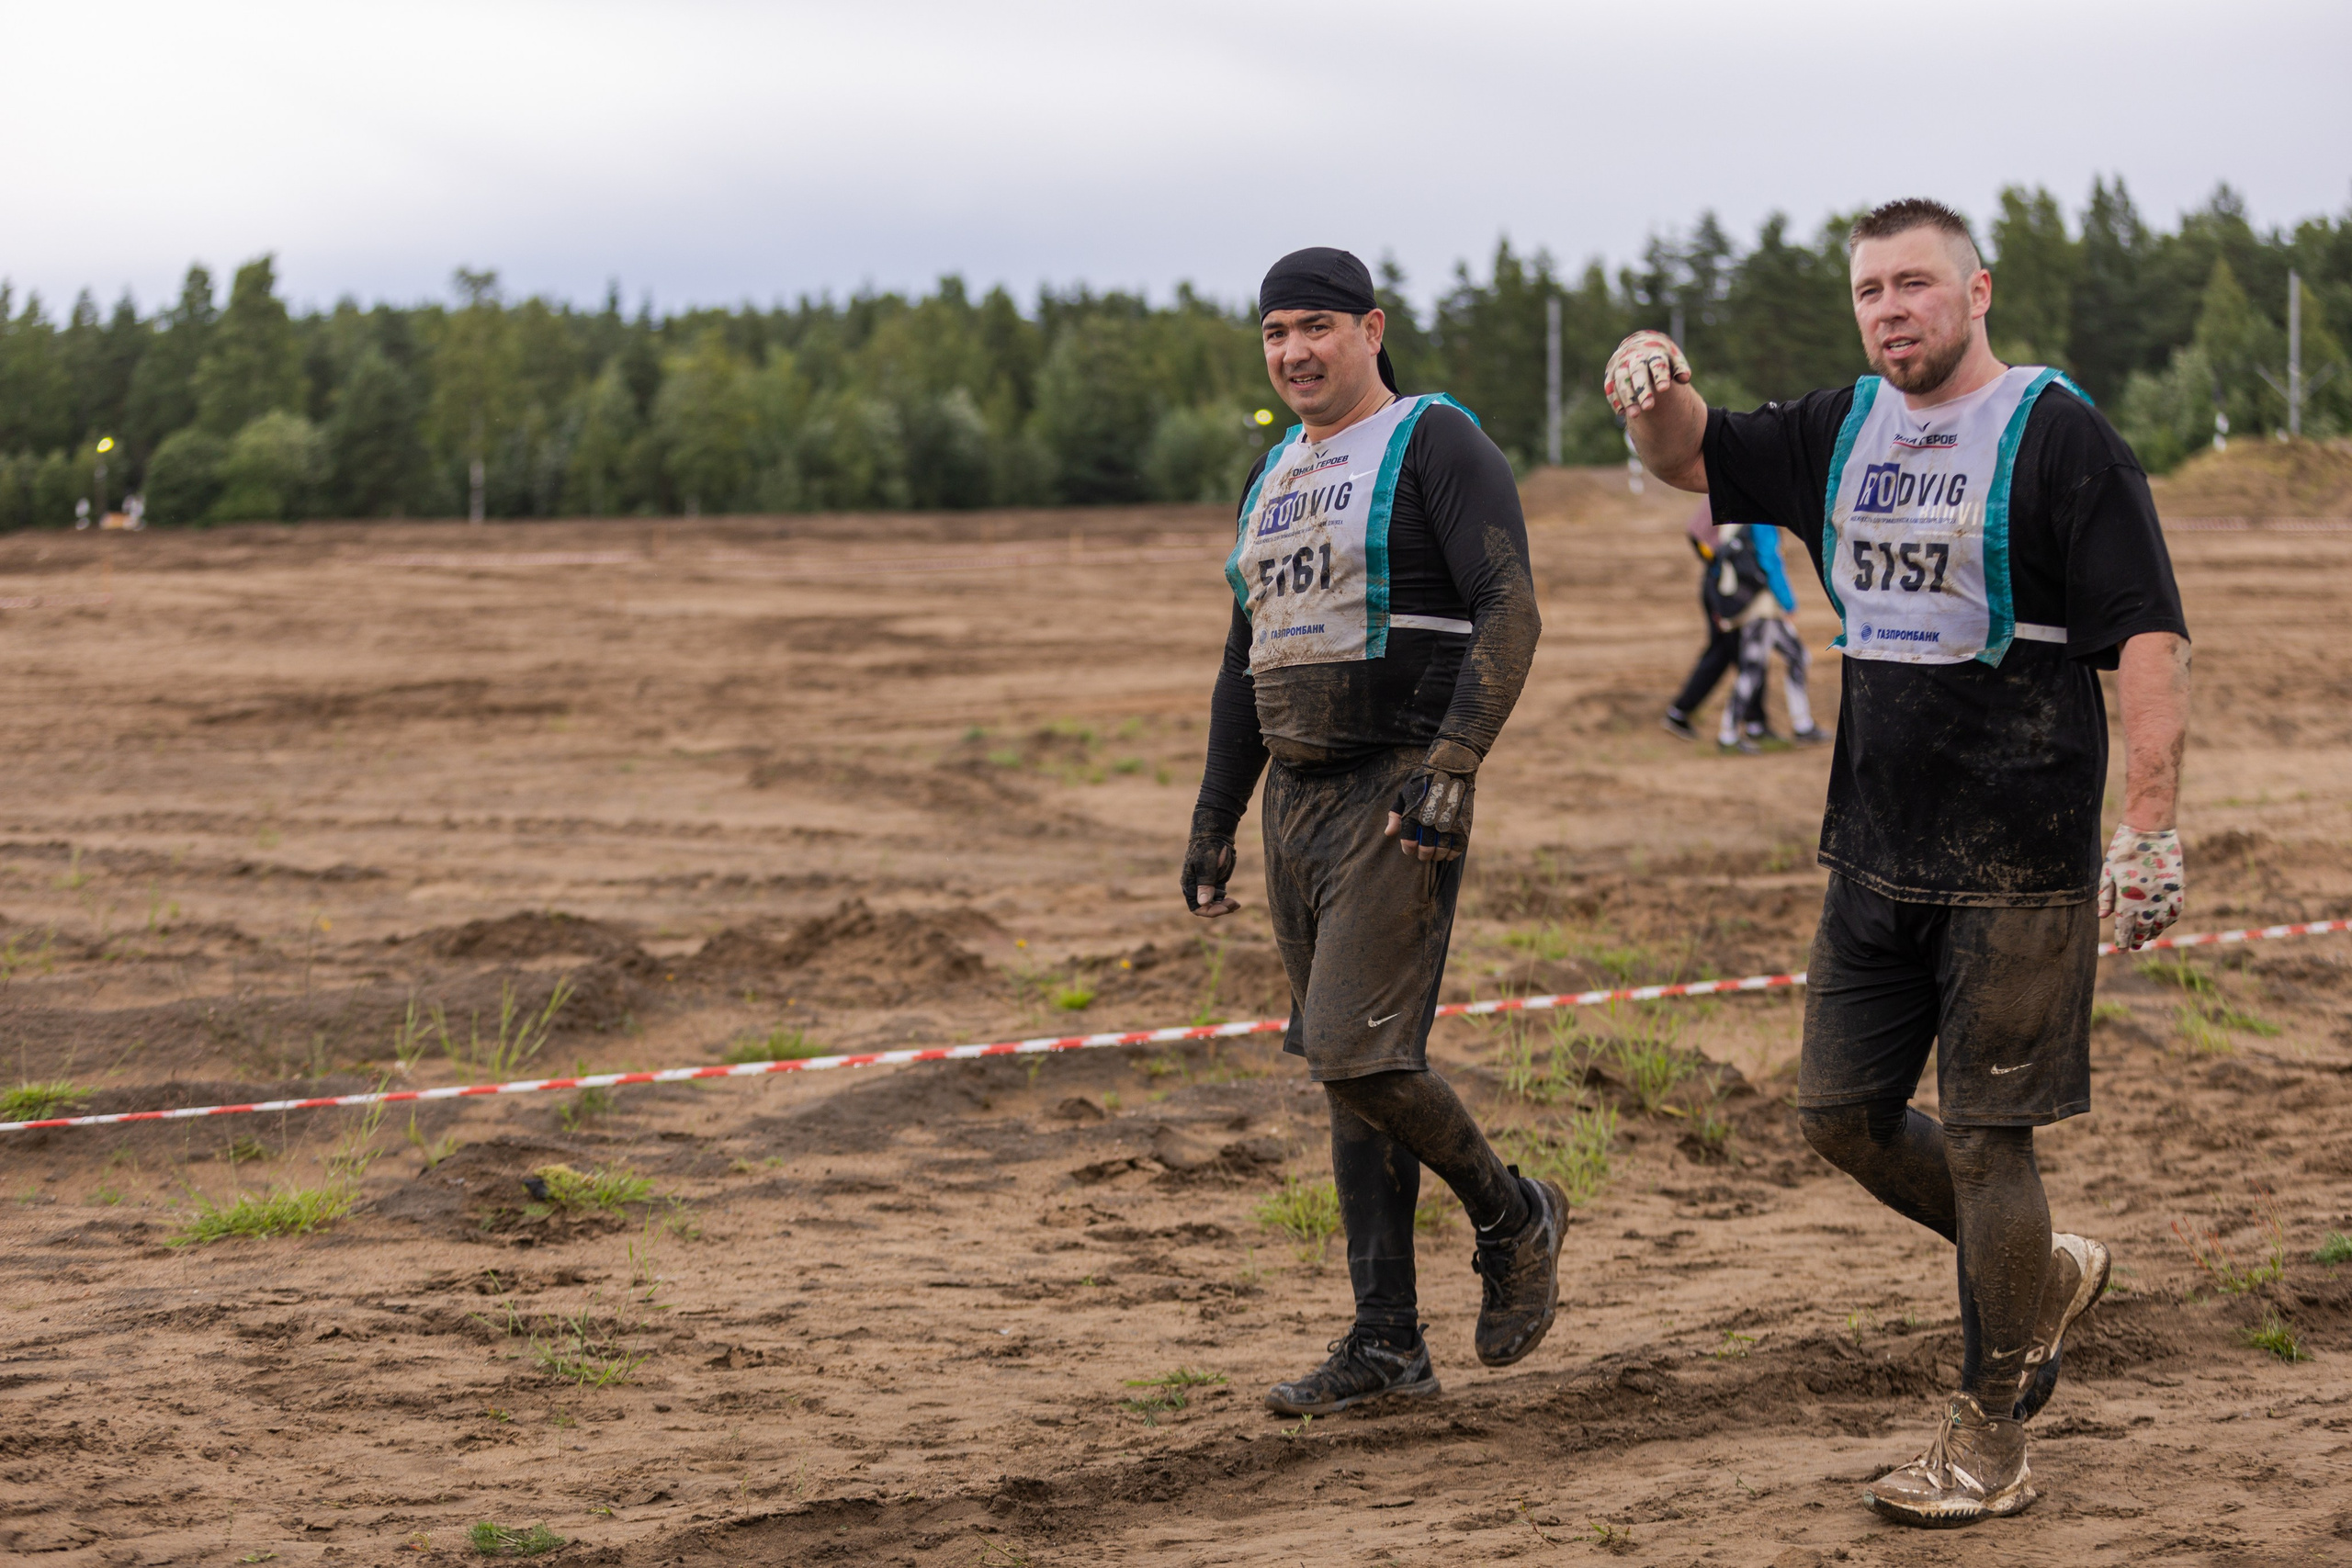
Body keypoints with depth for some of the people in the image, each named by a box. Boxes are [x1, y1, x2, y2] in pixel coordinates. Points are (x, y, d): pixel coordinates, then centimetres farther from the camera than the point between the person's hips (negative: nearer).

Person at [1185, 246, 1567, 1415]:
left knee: (1358, 1054, -16)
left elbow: (1509, 611, -16)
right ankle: (1386, 1343, 11)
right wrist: (1212, 816, 20)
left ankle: (1511, 1217, 9)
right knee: (1349, 1072, 7)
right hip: (1296, 795, 8)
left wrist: (1453, 767, -25)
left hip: (1398, 790, -8)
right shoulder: (1273, 474, 18)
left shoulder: (1437, 447, -6)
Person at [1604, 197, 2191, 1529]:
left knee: (1985, 1134, -2)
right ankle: (2041, 1270, 33)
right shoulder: (1843, 432, 11)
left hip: (2017, 865, -7)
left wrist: (2151, 829, -22)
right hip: (1875, 856, 7)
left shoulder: (2057, 434, -9)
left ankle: (1993, 1443, 9)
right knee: (1842, 1113, 11)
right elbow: (1690, 458, 22)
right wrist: (1656, 383, -3)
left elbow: (2150, 637, -14)